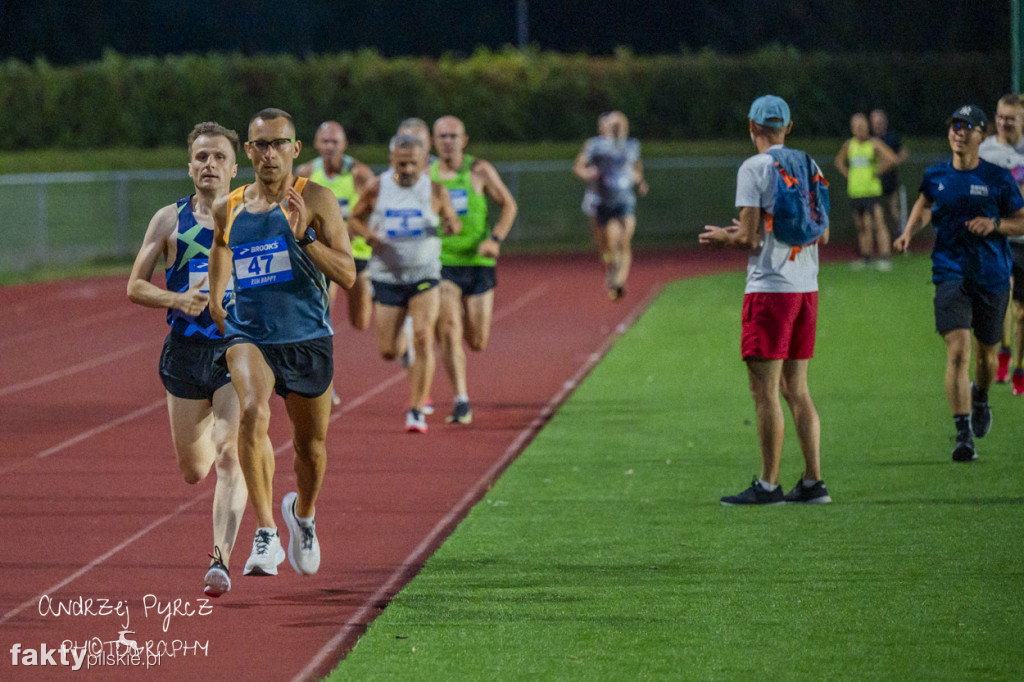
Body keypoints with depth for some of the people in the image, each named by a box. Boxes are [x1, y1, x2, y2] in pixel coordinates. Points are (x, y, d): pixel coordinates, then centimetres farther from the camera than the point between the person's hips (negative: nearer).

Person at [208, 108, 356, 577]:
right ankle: (265, 535, -29)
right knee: (253, 411, -30)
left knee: (311, 445, 12)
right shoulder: (228, 209, 6)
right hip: (248, 335, 0)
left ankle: (303, 513, 47)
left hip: (307, 339, 0)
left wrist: (303, 237, -23)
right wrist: (214, 298, 16)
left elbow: (347, 275, -11)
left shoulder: (315, 200, -4)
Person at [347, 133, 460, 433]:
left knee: (424, 338, -20)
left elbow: (453, 222, 9)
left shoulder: (436, 190, -3)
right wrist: (367, 233, -12)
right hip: (387, 275, 1)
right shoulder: (377, 189, -2)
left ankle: (416, 410, -12)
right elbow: (354, 219, 10)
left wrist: (452, 226, -16)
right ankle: (403, 338, 43)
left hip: (425, 275, -1)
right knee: (388, 351, 4)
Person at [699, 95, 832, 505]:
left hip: (769, 287, -7)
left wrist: (721, 237, 8)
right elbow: (822, 235, 15)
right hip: (806, 287, 7)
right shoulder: (810, 168, 11)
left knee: (765, 390, -3)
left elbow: (749, 239, -14)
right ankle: (813, 482, 9)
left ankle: (768, 484, -3)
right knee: (796, 389, 12)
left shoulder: (754, 169, -9)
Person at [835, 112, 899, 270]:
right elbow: (839, 160, 29)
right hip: (855, 191, 6)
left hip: (872, 191, -6)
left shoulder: (874, 144, -6)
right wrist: (847, 175, 14)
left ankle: (885, 258, -17)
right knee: (862, 227, 12)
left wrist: (877, 173, -11)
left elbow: (891, 159, -15)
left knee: (878, 224, -13)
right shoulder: (849, 145, 11)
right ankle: (865, 258, 20)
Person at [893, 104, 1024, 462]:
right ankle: (963, 435, -16)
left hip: (992, 276, 0)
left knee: (986, 353, 14)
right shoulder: (935, 175, 3)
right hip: (950, 275, 0)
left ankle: (980, 397, 50)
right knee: (957, 351, -16)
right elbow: (924, 202, 25)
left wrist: (994, 224, -16)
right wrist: (909, 232, 8)